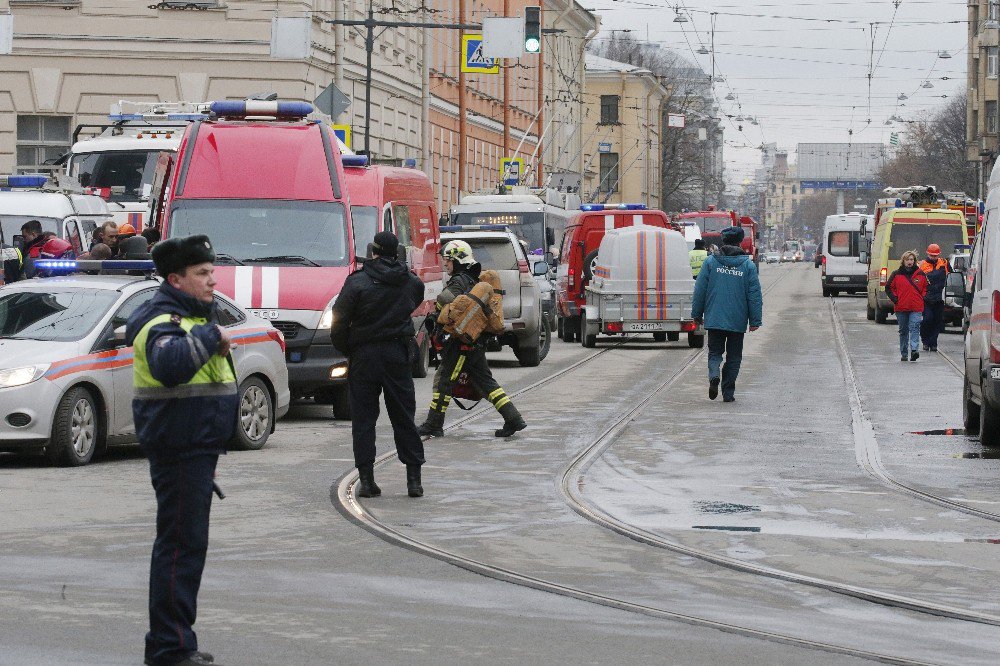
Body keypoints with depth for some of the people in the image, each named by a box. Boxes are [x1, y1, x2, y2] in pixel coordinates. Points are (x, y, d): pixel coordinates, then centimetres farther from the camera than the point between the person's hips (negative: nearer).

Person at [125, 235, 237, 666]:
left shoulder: (193, 317, 18)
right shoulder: (163, 322, -16)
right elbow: (170, 365, -39)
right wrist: (210, 335, -27)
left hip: (197, 447, 11)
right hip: (179, 449, -11)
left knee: (186, 544, 15)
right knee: (181, 544, -9)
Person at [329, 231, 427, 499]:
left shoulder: (357, 282, -9)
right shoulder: (412, 283, 3)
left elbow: (339, 325, -8)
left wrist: (347, 350, 5)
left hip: (364, 356, -3)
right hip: (398, 354, 3)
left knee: (363, 418, 3)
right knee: (404, 417, 9)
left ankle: (367, 479, -1)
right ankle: (414, 479, 8)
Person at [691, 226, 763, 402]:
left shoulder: (710, 262, -2)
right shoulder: (748, 265, -3)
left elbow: (700, 290, 1)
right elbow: (755, 295, -3)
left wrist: (697, 314, 10)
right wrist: (755, 320, 3)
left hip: (714, 319, 0)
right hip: (737, 321, 0)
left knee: (715, 352, 11)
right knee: (734, 357, 11)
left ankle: (714, 375, -18)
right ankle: (728, 392, 9)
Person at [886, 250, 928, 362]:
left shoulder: (920, 274, 6)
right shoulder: (896, 274, 4)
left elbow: (926, 288, 16)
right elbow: (888, 288, 10)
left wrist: (922, 298, 3)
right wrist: (895, 299, 0)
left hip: (916, 308, -1)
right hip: (901, 308, 2)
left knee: (914, 328, -18)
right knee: (903, 331, 10)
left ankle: (914, 350, -28)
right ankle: (904, 354, 19)